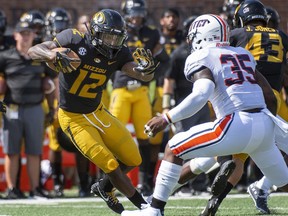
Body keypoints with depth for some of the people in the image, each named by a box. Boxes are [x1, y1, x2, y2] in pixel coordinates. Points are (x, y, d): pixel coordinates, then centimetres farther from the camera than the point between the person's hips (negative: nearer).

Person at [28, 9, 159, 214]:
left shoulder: (118, 53, -8)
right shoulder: (75, 40, -21)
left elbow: (144, 76, -17)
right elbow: (34, 51, -22)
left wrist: (147, 69, -41)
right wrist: (54, 55, -42)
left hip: (98, 112, 6)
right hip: (74, 118, -6)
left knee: (132, 159, 8)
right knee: (111, 166, -9)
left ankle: (104, 187, 34)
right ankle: (144, 206, 6)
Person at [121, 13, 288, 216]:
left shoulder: (201, 58, 2)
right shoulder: (243, 55, 22)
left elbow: (201, 94, -18)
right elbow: (270, 97, 23)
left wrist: (166, 119, -14)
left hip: (238, 126, -6)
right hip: (265, 126, 6)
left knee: (174, 148, 7)